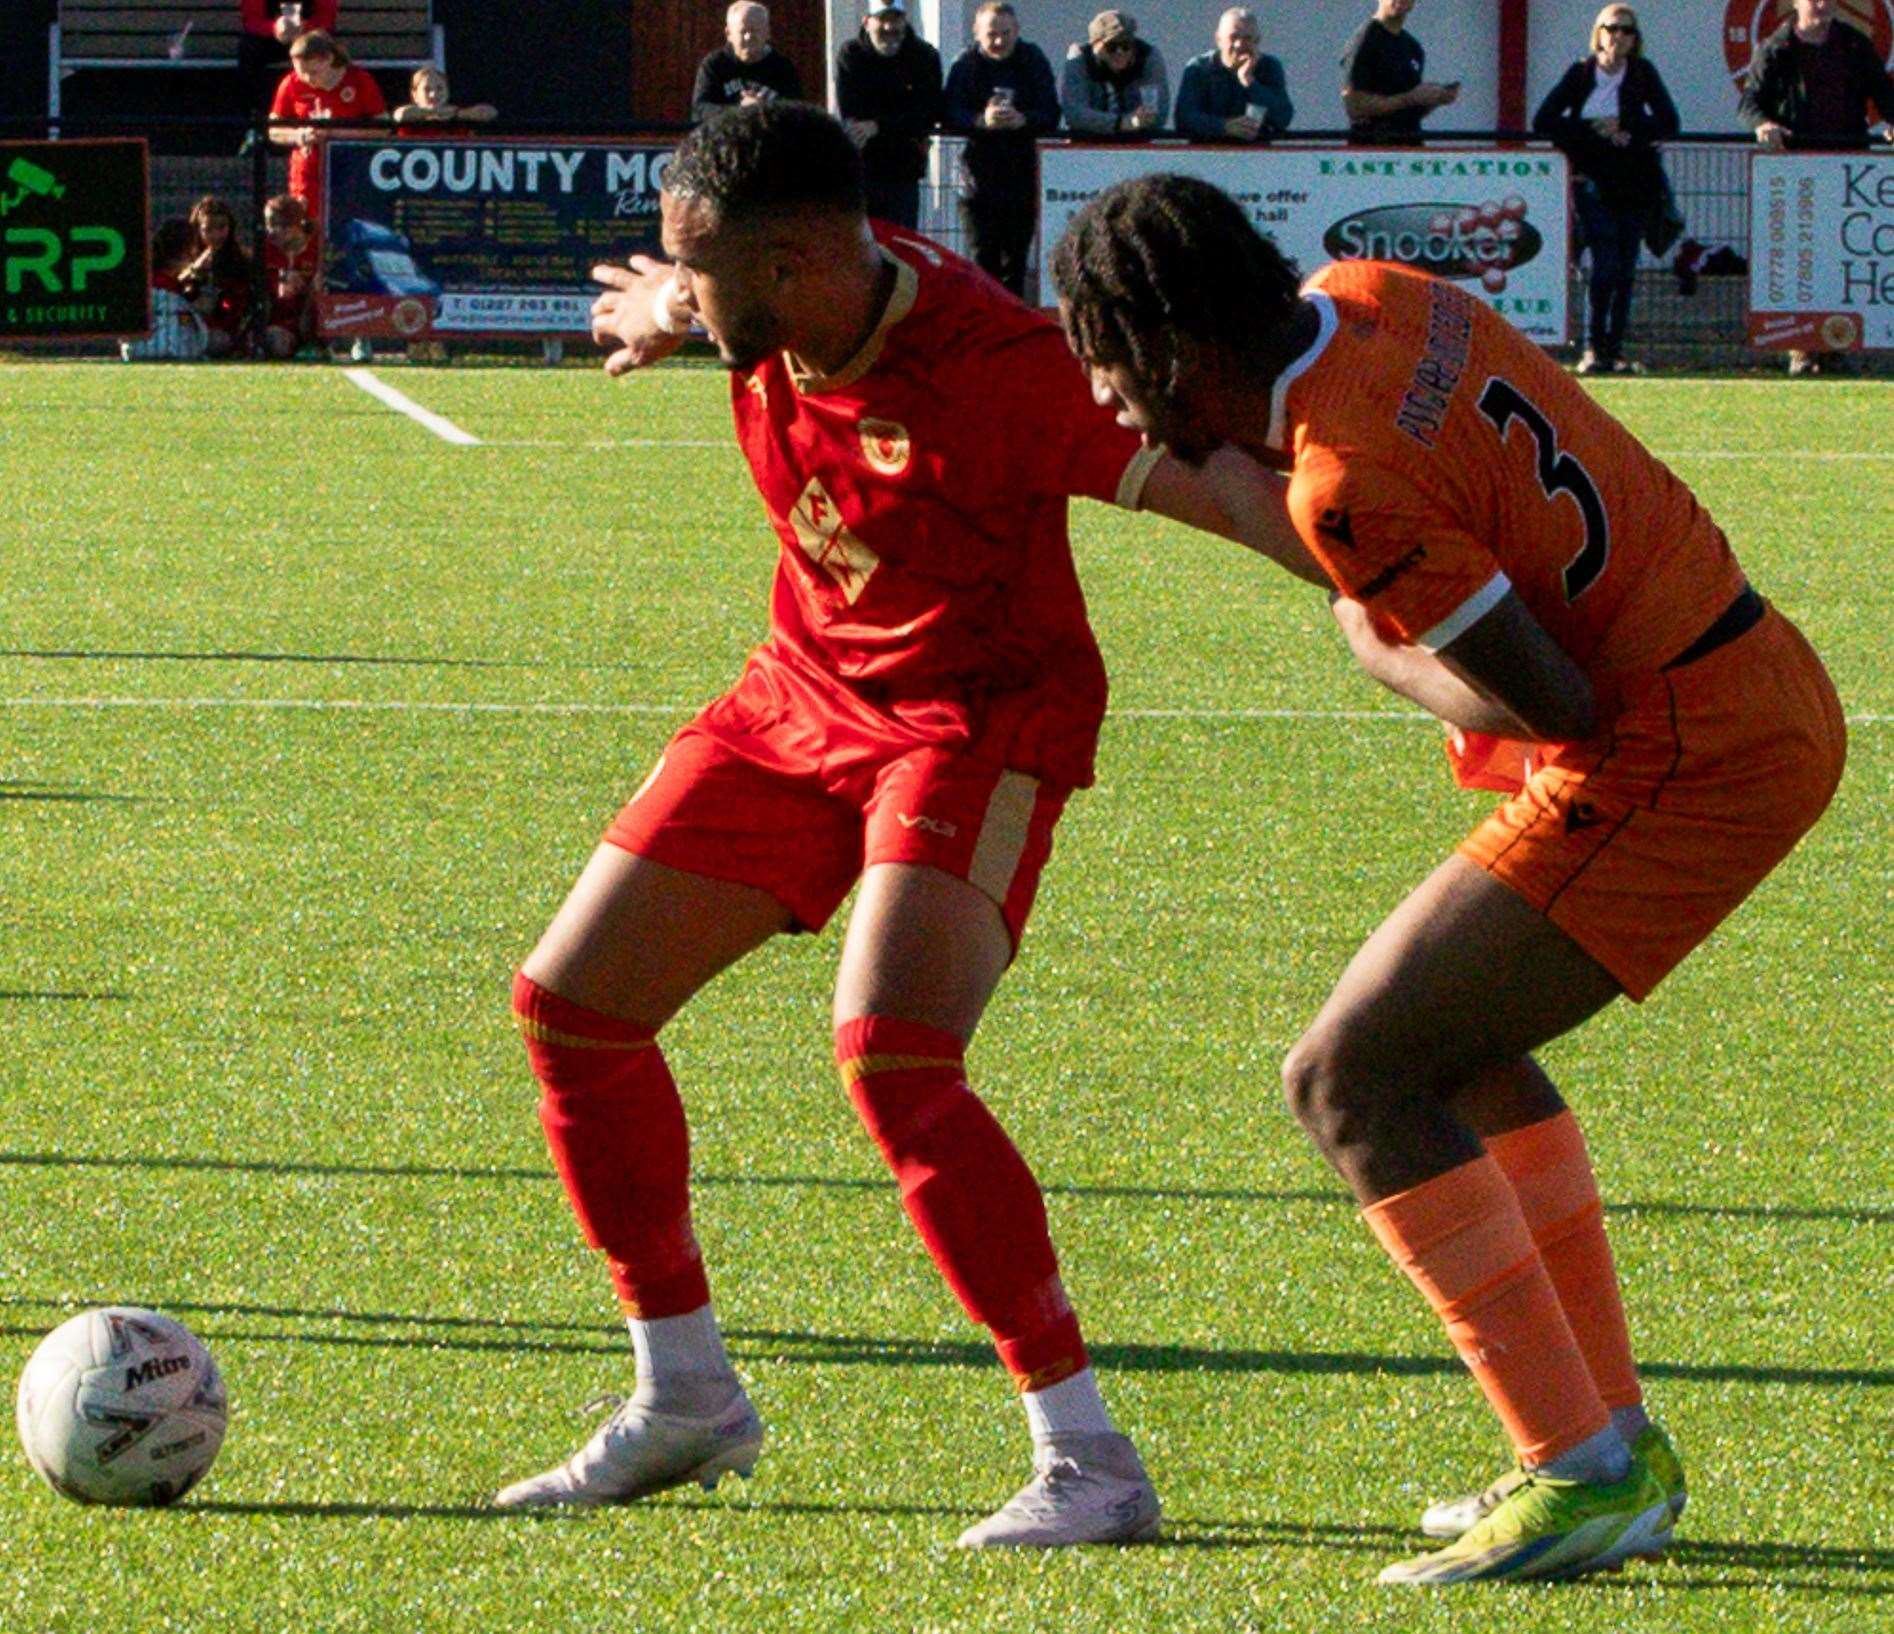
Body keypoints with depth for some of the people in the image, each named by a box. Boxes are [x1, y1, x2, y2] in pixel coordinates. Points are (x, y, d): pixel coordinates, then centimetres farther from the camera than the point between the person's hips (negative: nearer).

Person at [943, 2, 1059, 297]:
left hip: (1022, 170, 2)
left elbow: (1051, 117, -4)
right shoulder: (966, 63, -2)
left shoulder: (1033, 60, 2)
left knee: (1015, 259, 6)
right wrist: (981, 120, -30)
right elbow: (949, 117, -11)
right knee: (983, 258, -5)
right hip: (980, 170, -2)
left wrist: (1023, 120, -25)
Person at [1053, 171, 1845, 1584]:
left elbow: (1556, 705, -20)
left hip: (1680, 762, -10)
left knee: (1350, 1078, -9)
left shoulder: (1349, 481, -24)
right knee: (1458, 1041, 26)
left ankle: (1581, 1471, -10)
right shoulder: (1368, 296, 2)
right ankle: (1616, 1442, 28)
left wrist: (1386, 656, -4)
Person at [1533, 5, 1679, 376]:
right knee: (1605, 264, -13)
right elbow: (1543, 121, -3)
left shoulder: (1643, 73, 4)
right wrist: (1592, 130, -12)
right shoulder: (1581, 73, 1)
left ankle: (1615, 350, 7)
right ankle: (1593, 348, -6)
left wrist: (1625, 128, -14)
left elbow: (1668, 123, -1)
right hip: (1594, 182, -2)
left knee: (1625, 267, 2)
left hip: (1636, 183, 2)